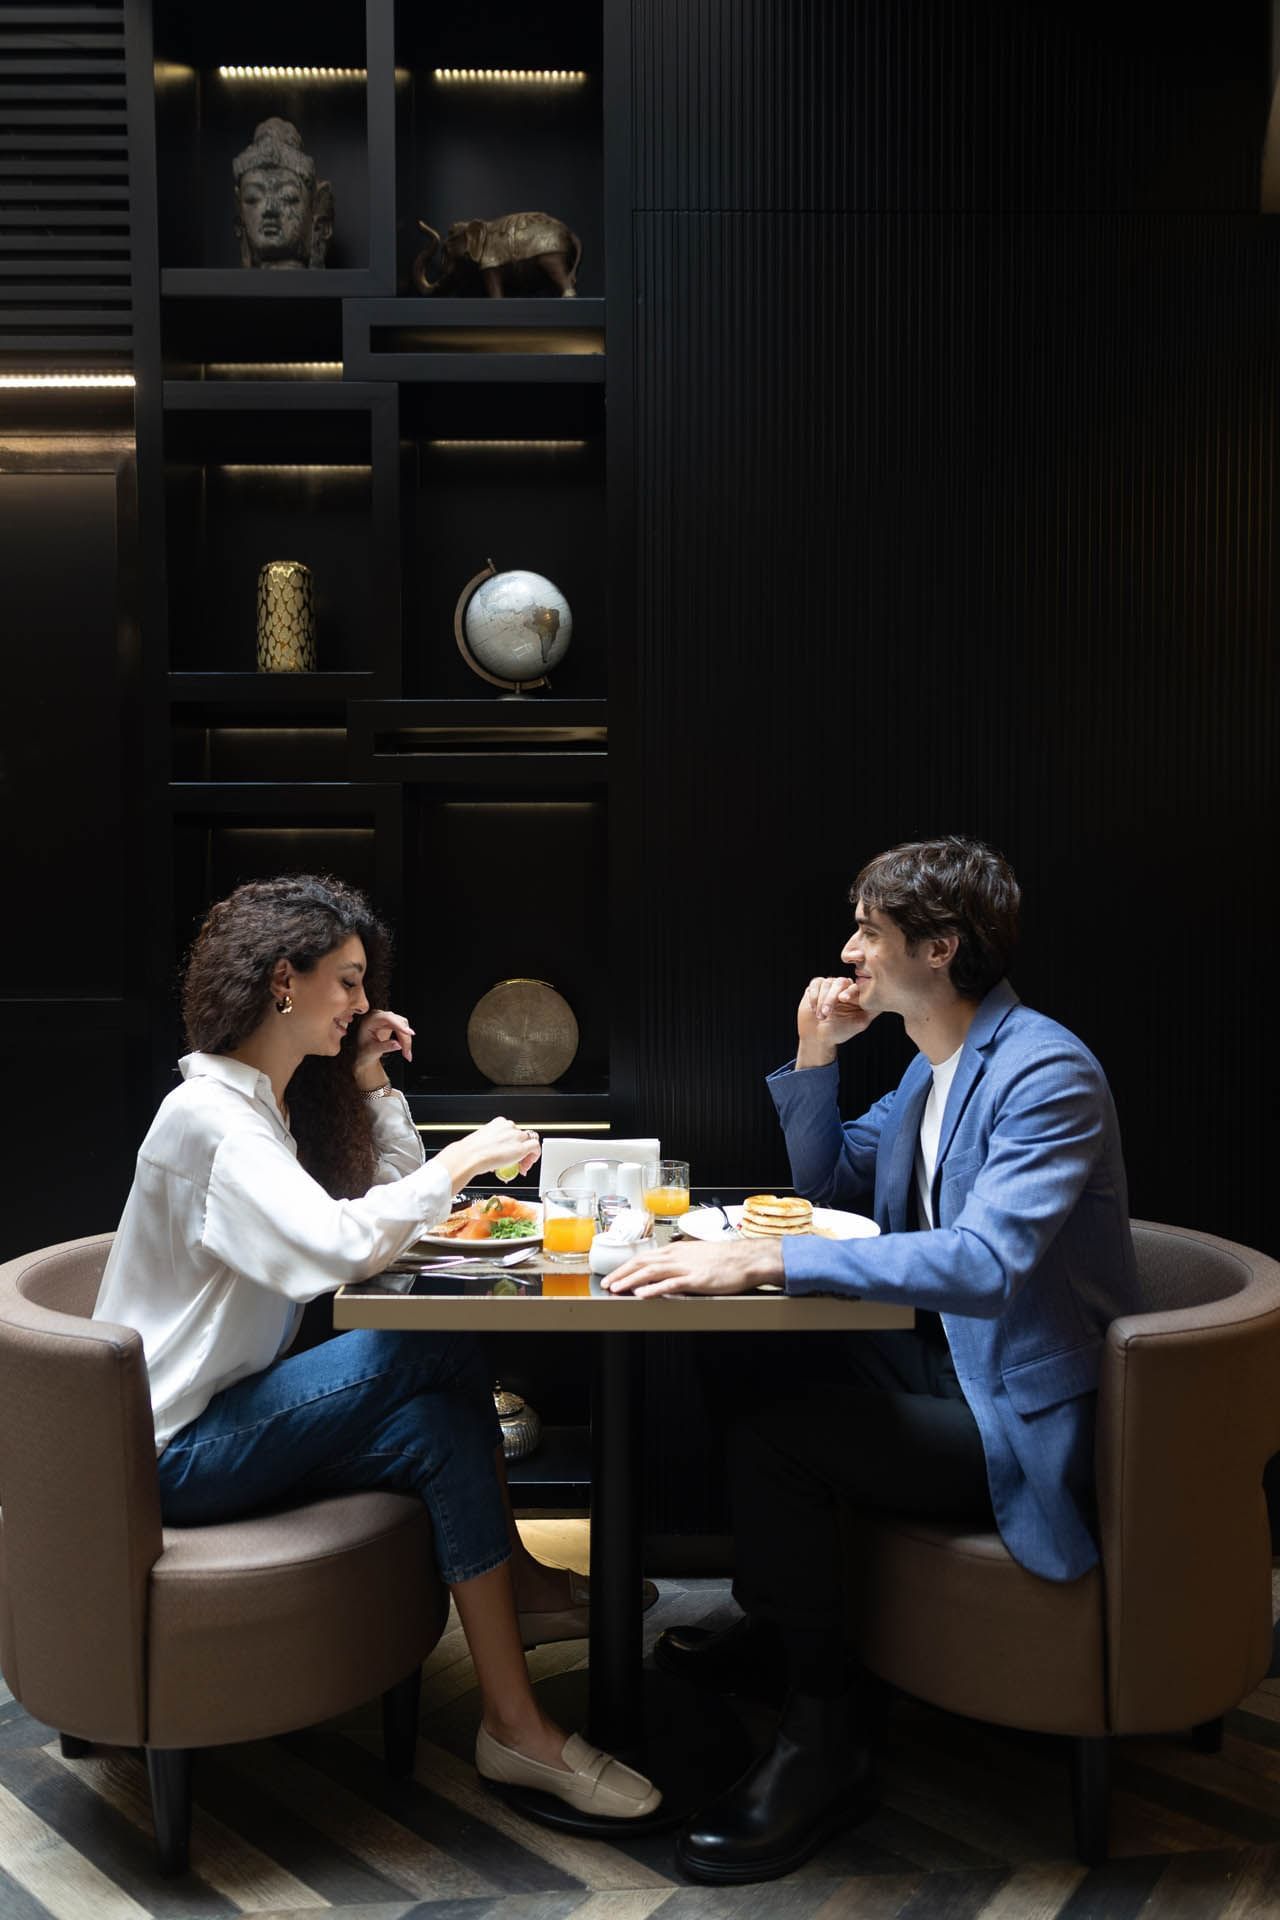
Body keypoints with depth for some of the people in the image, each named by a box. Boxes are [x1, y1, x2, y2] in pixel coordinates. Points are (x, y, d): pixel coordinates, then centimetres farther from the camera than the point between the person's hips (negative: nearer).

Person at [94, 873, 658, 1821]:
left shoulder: (275, 1103, 13)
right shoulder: (208, 1114, -19)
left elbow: (391, 1209, 14)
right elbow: (341, 1246, -32)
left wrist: (373, 1084, 6)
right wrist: (463, 1160, -22)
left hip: (234, 1410, 9)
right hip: (172, 1448, -9)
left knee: (440, 1426, -12)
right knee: (442, 1342, -21)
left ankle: (513, 1721, -4)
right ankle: (517, 1574, -5)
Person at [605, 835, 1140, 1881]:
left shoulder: (1049, 1073, -21)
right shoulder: (933, 1066, 10)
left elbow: (986, 1261, -36)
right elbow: (829, 1181, 20)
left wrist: (767, 1260, -41)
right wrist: (816, 1054, 4)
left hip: (1023, 1420, -9)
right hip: (946, 1367, 10)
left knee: (773, 1437, -22)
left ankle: (824, 1744, -3)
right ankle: (775, 1628, 27)